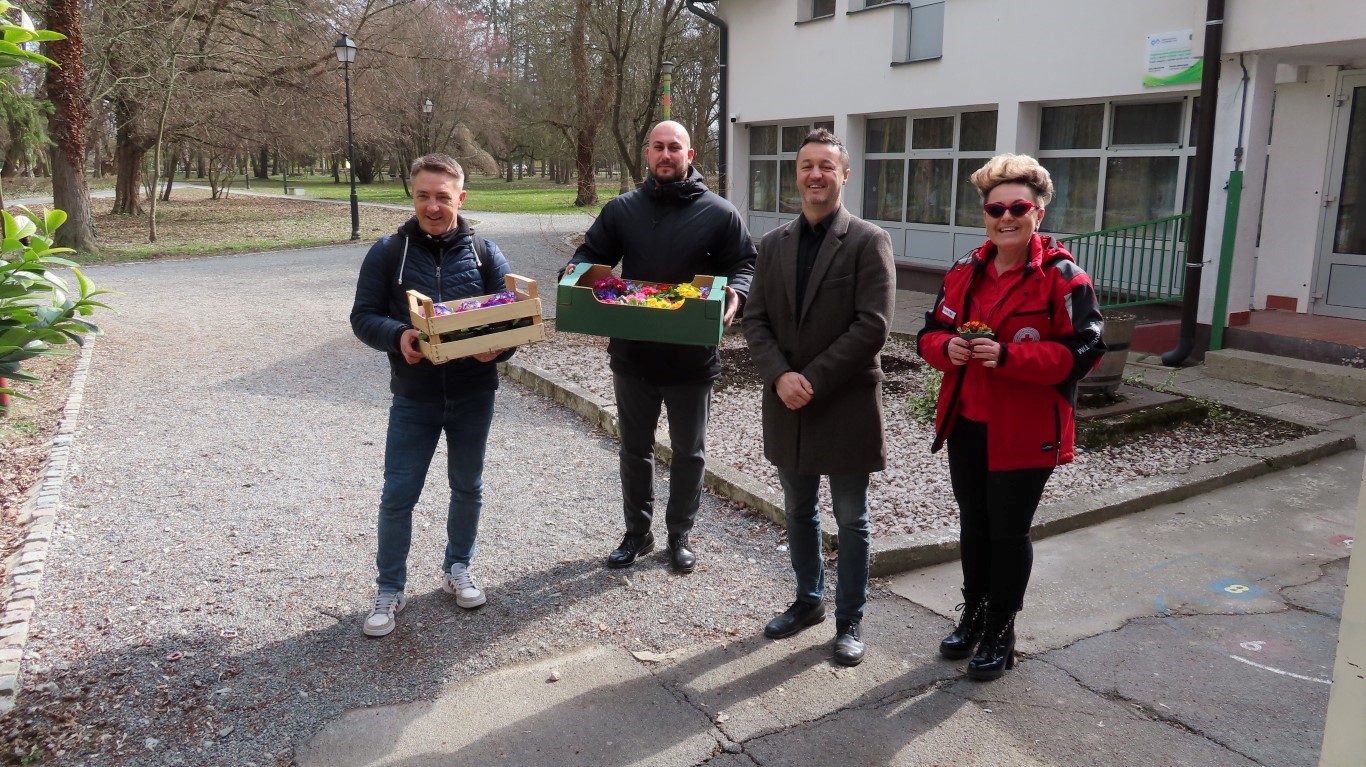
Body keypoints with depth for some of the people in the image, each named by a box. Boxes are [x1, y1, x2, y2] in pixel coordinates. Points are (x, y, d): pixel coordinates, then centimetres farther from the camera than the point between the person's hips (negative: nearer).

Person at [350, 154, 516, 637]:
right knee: (398, 495, 2)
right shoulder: (388, 253, -3)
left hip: (473, 395, 2)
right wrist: (398, 336, -23)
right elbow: (363, 316, -2)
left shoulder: (484, 253, 0)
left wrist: (498, 346, -22)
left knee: (468, 488, 15)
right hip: (413, 398, -1)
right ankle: (389, 589, 18)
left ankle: (457, 569, 36)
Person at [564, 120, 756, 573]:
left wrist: (735, 294, -22)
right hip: (632, 355, 2)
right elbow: (591, 256, 9)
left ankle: (680, 535, 30)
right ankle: (637, 532, 31)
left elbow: (744, 265, -1)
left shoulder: (719, 214, -3)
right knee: (635, 449, 15)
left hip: (692, 359, -2)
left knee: (689, 452, 12)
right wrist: (575, 272, -14)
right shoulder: (622, 209, 3)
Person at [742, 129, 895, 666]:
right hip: (787, 405, 5)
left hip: (846, 405, -4)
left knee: (851, 519, 8)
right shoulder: (773, 244, 7)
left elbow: (872, 326, -16)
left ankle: (849, 621, 24)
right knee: (798, 512, 18)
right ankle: (809, 600, 37)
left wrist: (812, 380, -18)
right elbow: (755, 320, 3)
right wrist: (780, 375, -14)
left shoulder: (869, 241, -8)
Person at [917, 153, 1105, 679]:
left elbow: (1083, 352, -16)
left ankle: (1000, 631, 26)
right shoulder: (965, 273, 7)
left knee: (1008, 532, 7)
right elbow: (930, 333, 12)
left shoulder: (1062, 277, -10)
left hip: (1024, 433, -5)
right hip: (966, 425, 5)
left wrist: (1008, 355, -26)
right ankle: (973, 615, 37)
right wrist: (947, 347, -12)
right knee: (973, 524, 18)